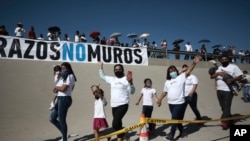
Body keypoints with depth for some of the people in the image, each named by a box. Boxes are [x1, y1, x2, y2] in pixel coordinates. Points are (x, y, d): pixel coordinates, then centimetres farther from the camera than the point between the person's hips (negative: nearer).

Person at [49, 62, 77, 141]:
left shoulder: (70, 76, -10)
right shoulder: (62, 77, 18)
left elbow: (63, 88, -20)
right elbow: (56, 90, 17)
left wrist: (57, 87, -1)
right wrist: (58, 88, -5)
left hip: (65, 99, -10)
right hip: (59, 99, 10)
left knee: (61, 120, -1)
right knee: (52, 118, 13)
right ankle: (64, 134, 24)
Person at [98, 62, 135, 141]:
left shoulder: (126, 79, -6)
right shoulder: (112, 79, 12)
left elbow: (132, 92, -11)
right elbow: (102, 77, 27)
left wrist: (130, 82, -28)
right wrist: (101, 68, 16)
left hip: (123, 104, -6)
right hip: (114, 105, 7)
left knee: (115, 123, -17)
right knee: (118, 123, 13)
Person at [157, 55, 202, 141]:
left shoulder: (181, 77, -4)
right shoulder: (167, 82, 12)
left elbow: (188, 71, -18)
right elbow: (164, 92, 17)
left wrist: (194, 63, -33)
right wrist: (159, 100, 14)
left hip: (179, 103, -6)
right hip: (171, 103, 6)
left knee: (174, 119, -4)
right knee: (177, 119, 17)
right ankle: (181, 132, 35)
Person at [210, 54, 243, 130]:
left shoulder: (233, 67, 1)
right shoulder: (218, 68, 15)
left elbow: (240, 76, -4)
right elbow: (211, 76, 4)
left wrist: (232, 79, -21)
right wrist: (218, 73, -14)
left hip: (228, 90, -6)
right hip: (219, 90, 6)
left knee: (226, 106, -11)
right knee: (223, 107, 11)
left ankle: (224, 122, -12)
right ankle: (229, 121, 24)